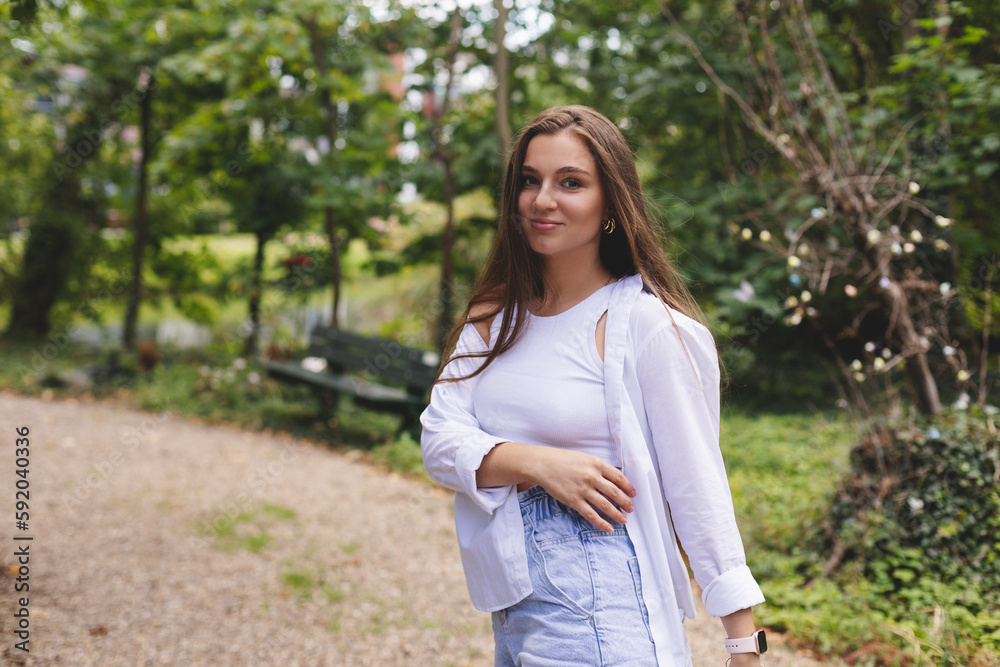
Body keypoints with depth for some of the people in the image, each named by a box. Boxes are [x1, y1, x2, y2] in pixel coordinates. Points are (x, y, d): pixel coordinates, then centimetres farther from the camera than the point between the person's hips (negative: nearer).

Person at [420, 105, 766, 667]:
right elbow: (440, 438, -2)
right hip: (511, 611, 6)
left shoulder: (648, 325, -11)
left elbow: (697, 488, -11)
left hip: (598, 620, -6)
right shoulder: (495, 319, 8)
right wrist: (539, 464, -20)